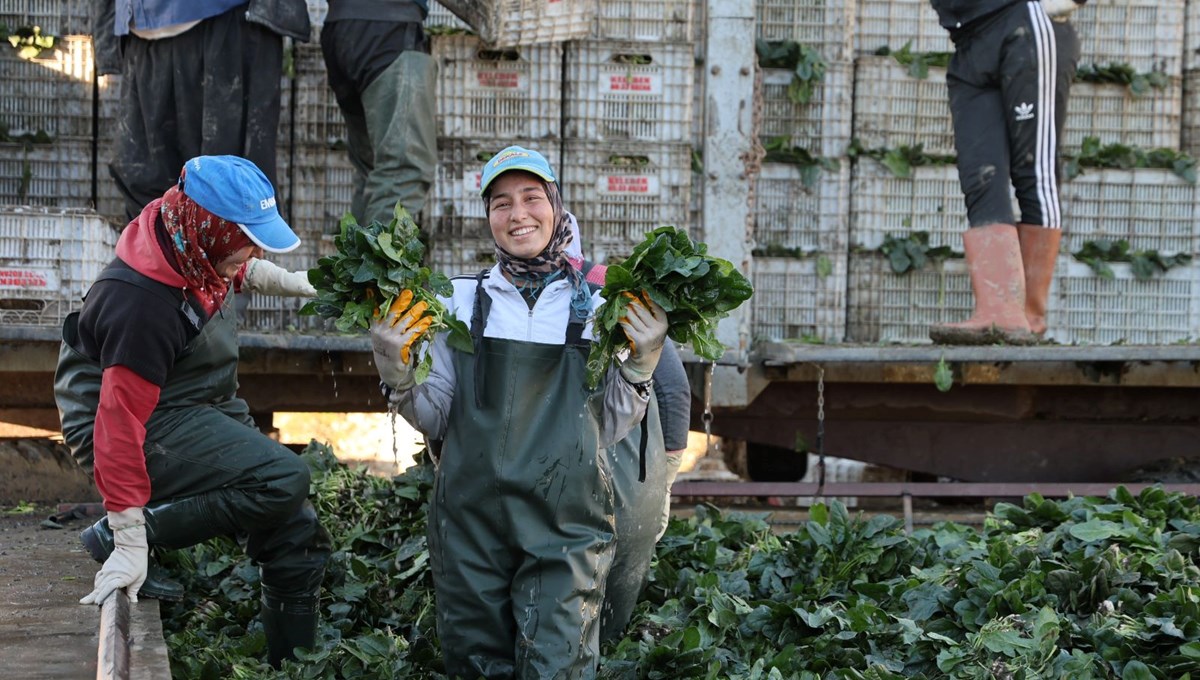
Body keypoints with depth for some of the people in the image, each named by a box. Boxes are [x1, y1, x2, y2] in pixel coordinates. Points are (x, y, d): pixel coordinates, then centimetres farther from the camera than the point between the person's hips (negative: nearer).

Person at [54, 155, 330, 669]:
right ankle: (118, 533, -18)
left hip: (202, 410, 9)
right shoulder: (144, 306, -31)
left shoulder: (194, 249, -6)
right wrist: (130, 542, -33)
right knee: (284, 481, -28)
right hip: (155, 429, -9)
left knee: (298, 538, 5)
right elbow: (121, 423, -32)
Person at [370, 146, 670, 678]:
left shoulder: (597, 305, 6)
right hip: (470, 517, 1)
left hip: (566, 522, -1)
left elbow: (609, 428, 6)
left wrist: (641, 367, -7)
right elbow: (434, 419, 9)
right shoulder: (462, 300, 7)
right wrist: (396, 373, -8)